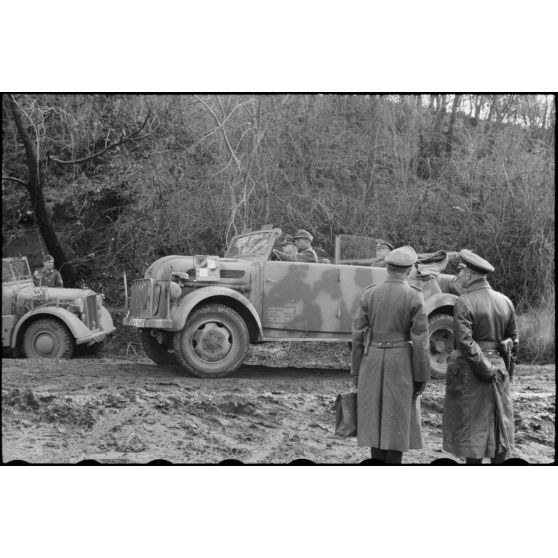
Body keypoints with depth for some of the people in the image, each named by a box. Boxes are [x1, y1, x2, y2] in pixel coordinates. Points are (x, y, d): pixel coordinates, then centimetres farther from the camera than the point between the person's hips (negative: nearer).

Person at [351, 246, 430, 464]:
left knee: (376, 418, 11)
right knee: (398, 420, 4)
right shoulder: (414, 297, -9)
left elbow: (358, 335, 0)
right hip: (401, 363, -3)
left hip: (372, 359, 3)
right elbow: (420, 341, -11)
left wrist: (356, 372, 8)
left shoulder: (369, 294, -1)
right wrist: (421, 378, -4)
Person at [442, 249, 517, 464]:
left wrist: (486, 370, -15)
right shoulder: (505, 301, 3)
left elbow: (465, 342, -22)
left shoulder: (464, 303, -14)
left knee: (472, 425, 2)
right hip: (499, 366, 5)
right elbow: (513, 340, 8)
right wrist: (496, 367, 16)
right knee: (499, 424, 14)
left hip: (470, 371, -5)